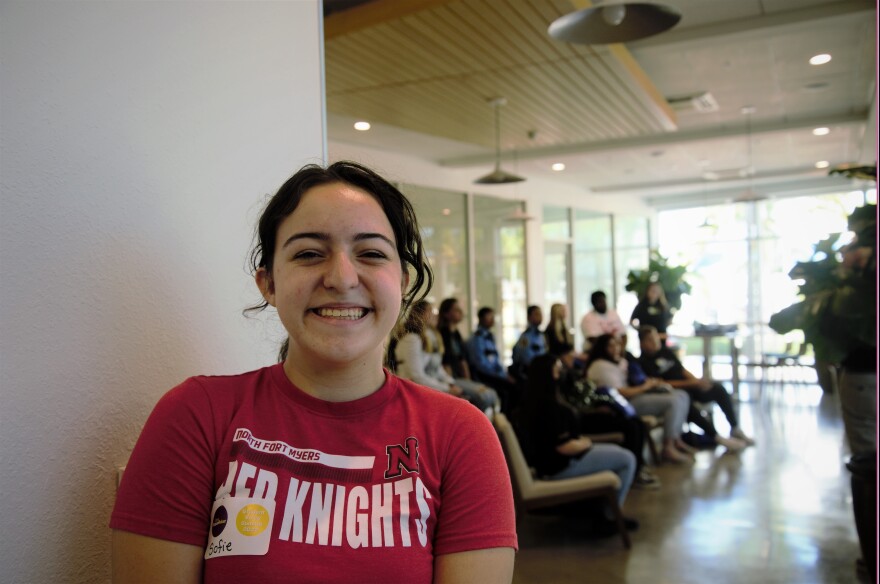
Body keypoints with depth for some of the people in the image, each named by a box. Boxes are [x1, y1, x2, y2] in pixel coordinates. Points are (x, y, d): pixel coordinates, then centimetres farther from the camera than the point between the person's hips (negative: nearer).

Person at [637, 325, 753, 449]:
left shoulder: (666, 351, 12)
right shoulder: (643, 362, -9)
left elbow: (682, 369, 13)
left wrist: (697, 380, -8)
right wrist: (689, 383, -21)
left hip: (689, 385, 7)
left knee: (718, 388, -11)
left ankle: (735, 428, -2)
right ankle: (717, 438, -29)